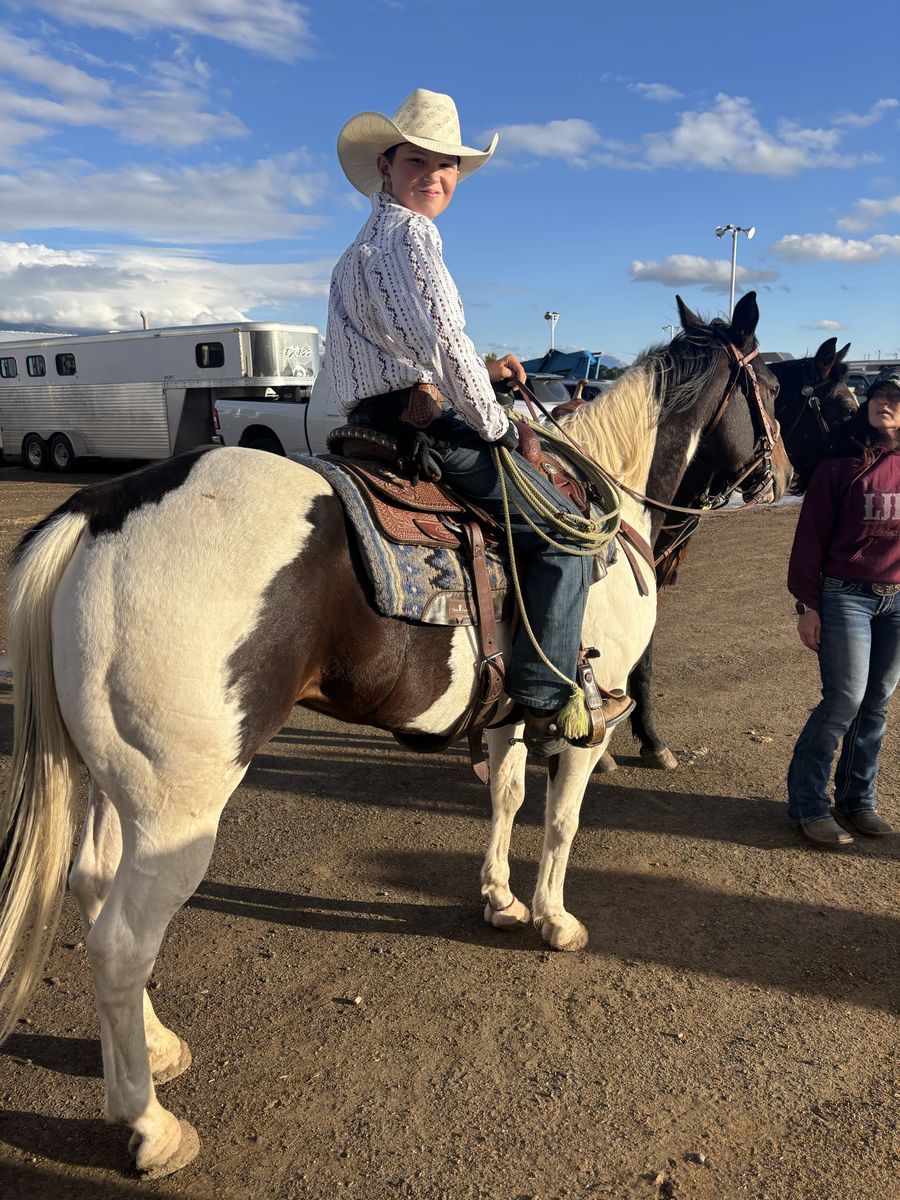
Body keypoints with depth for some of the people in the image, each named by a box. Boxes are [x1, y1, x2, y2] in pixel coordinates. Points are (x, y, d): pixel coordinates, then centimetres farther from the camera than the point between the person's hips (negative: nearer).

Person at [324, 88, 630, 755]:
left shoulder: (361, 248, 26)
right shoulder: (410, 232, -8)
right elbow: (439, 337, -22)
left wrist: (483, 372, 18)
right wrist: (494, 423, -11)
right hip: (423, 425, -11)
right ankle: (548, 702, -7)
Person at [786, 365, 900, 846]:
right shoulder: (839, 466, -2)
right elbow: (811, 537, -3)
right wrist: (807, 605, -7)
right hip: (845, 595, -4)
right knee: (845, 698, -9)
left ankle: (857, 798, 24)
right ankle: (807, 803, 5)